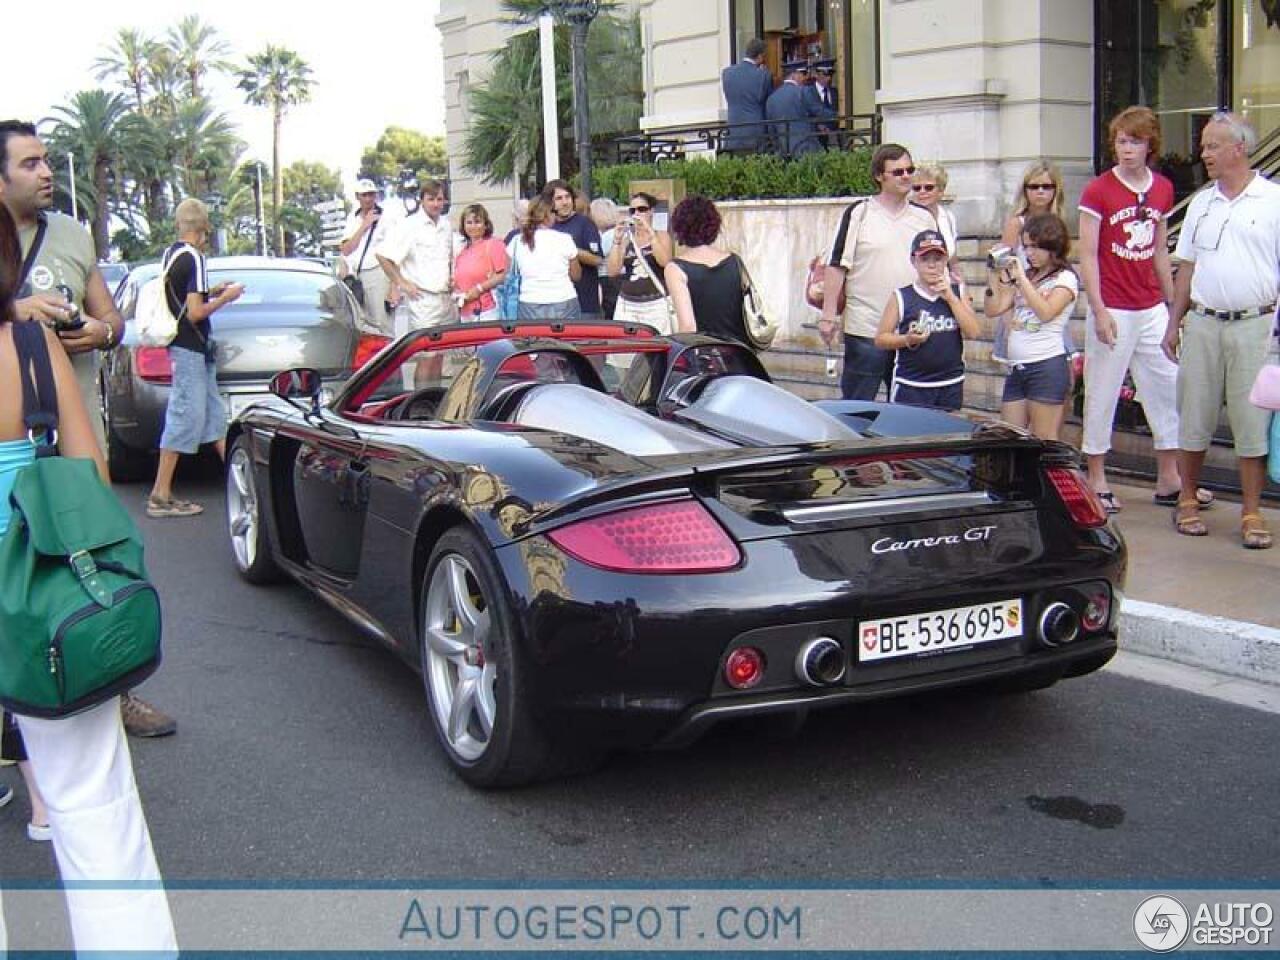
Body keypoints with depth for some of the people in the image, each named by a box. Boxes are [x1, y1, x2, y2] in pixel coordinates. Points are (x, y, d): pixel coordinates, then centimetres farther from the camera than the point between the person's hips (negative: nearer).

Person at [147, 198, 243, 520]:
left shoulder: (170, 254, 10)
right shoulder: (193, 258, -17)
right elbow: (195, 312, -20)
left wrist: (210, 292, 15)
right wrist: (225, 298, -7)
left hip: (194, 350, 10)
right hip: (190, 350, -10)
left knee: (214, 413, 15)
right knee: (185, 418, -6)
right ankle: (160, 496, -4)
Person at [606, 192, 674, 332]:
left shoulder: (662, 236, 7)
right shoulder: (626, 239, 12)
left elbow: (664, 262, -13)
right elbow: (612, 271, 2)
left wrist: (649, 232, -16)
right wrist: (617, 241, -6)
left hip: (656, 305, -2)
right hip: (627, 305, 2)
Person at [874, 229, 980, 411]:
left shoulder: (958, 292, 8)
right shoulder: (901, 297, -1)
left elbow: (972, 332, -2)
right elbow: (880, 338, 0)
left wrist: (950, 298, -7)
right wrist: (907, 340, -18)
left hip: (950, 387, 3)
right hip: (910, 387, -3)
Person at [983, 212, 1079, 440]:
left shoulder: (1065, 278, -1)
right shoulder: (1022, 277, 18)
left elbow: (1046, 312, -16)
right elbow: (993, 309, 12)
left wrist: (1021, 277, -14)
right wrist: (994, 275, 1)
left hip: (1047, 367, -7)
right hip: (1016, 367, 7)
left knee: (1044, 444, -5)